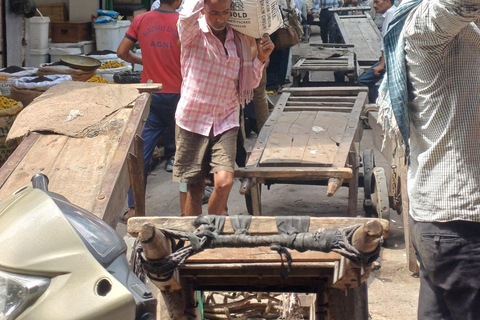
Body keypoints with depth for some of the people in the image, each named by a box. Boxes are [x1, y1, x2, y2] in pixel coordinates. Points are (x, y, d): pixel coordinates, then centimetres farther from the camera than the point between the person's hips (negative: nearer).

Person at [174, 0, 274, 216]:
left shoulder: (239, 40, 4)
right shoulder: (193, 33, -7)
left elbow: (249, 84, 9)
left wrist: (261, 58, -6)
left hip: (225, 122, 2)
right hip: (193, 120, -2)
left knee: (224, 182, -16)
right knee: (194, 189, 4)